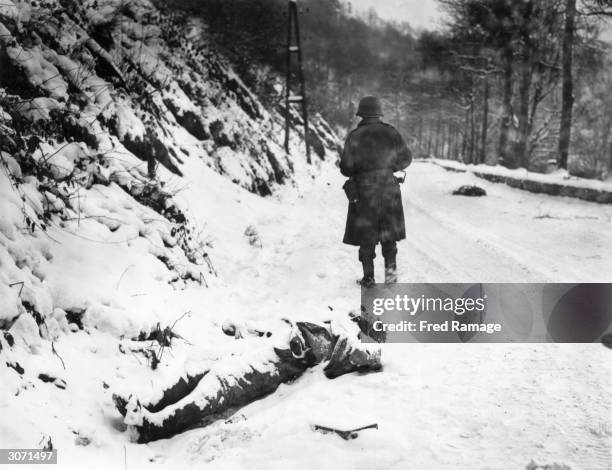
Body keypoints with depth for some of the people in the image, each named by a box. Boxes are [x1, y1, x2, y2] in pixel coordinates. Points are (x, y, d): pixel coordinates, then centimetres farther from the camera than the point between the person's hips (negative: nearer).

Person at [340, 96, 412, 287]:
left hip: (363, 193, -2)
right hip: (390, 191, 2)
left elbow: (346, 168, -10)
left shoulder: (354, 137, -11)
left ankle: (368, 277, 12)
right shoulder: (391, 133, -4)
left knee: (366, 236, 10)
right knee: (388, 232, 18)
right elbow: (406, 159, 4)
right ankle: (390, 266, 2)